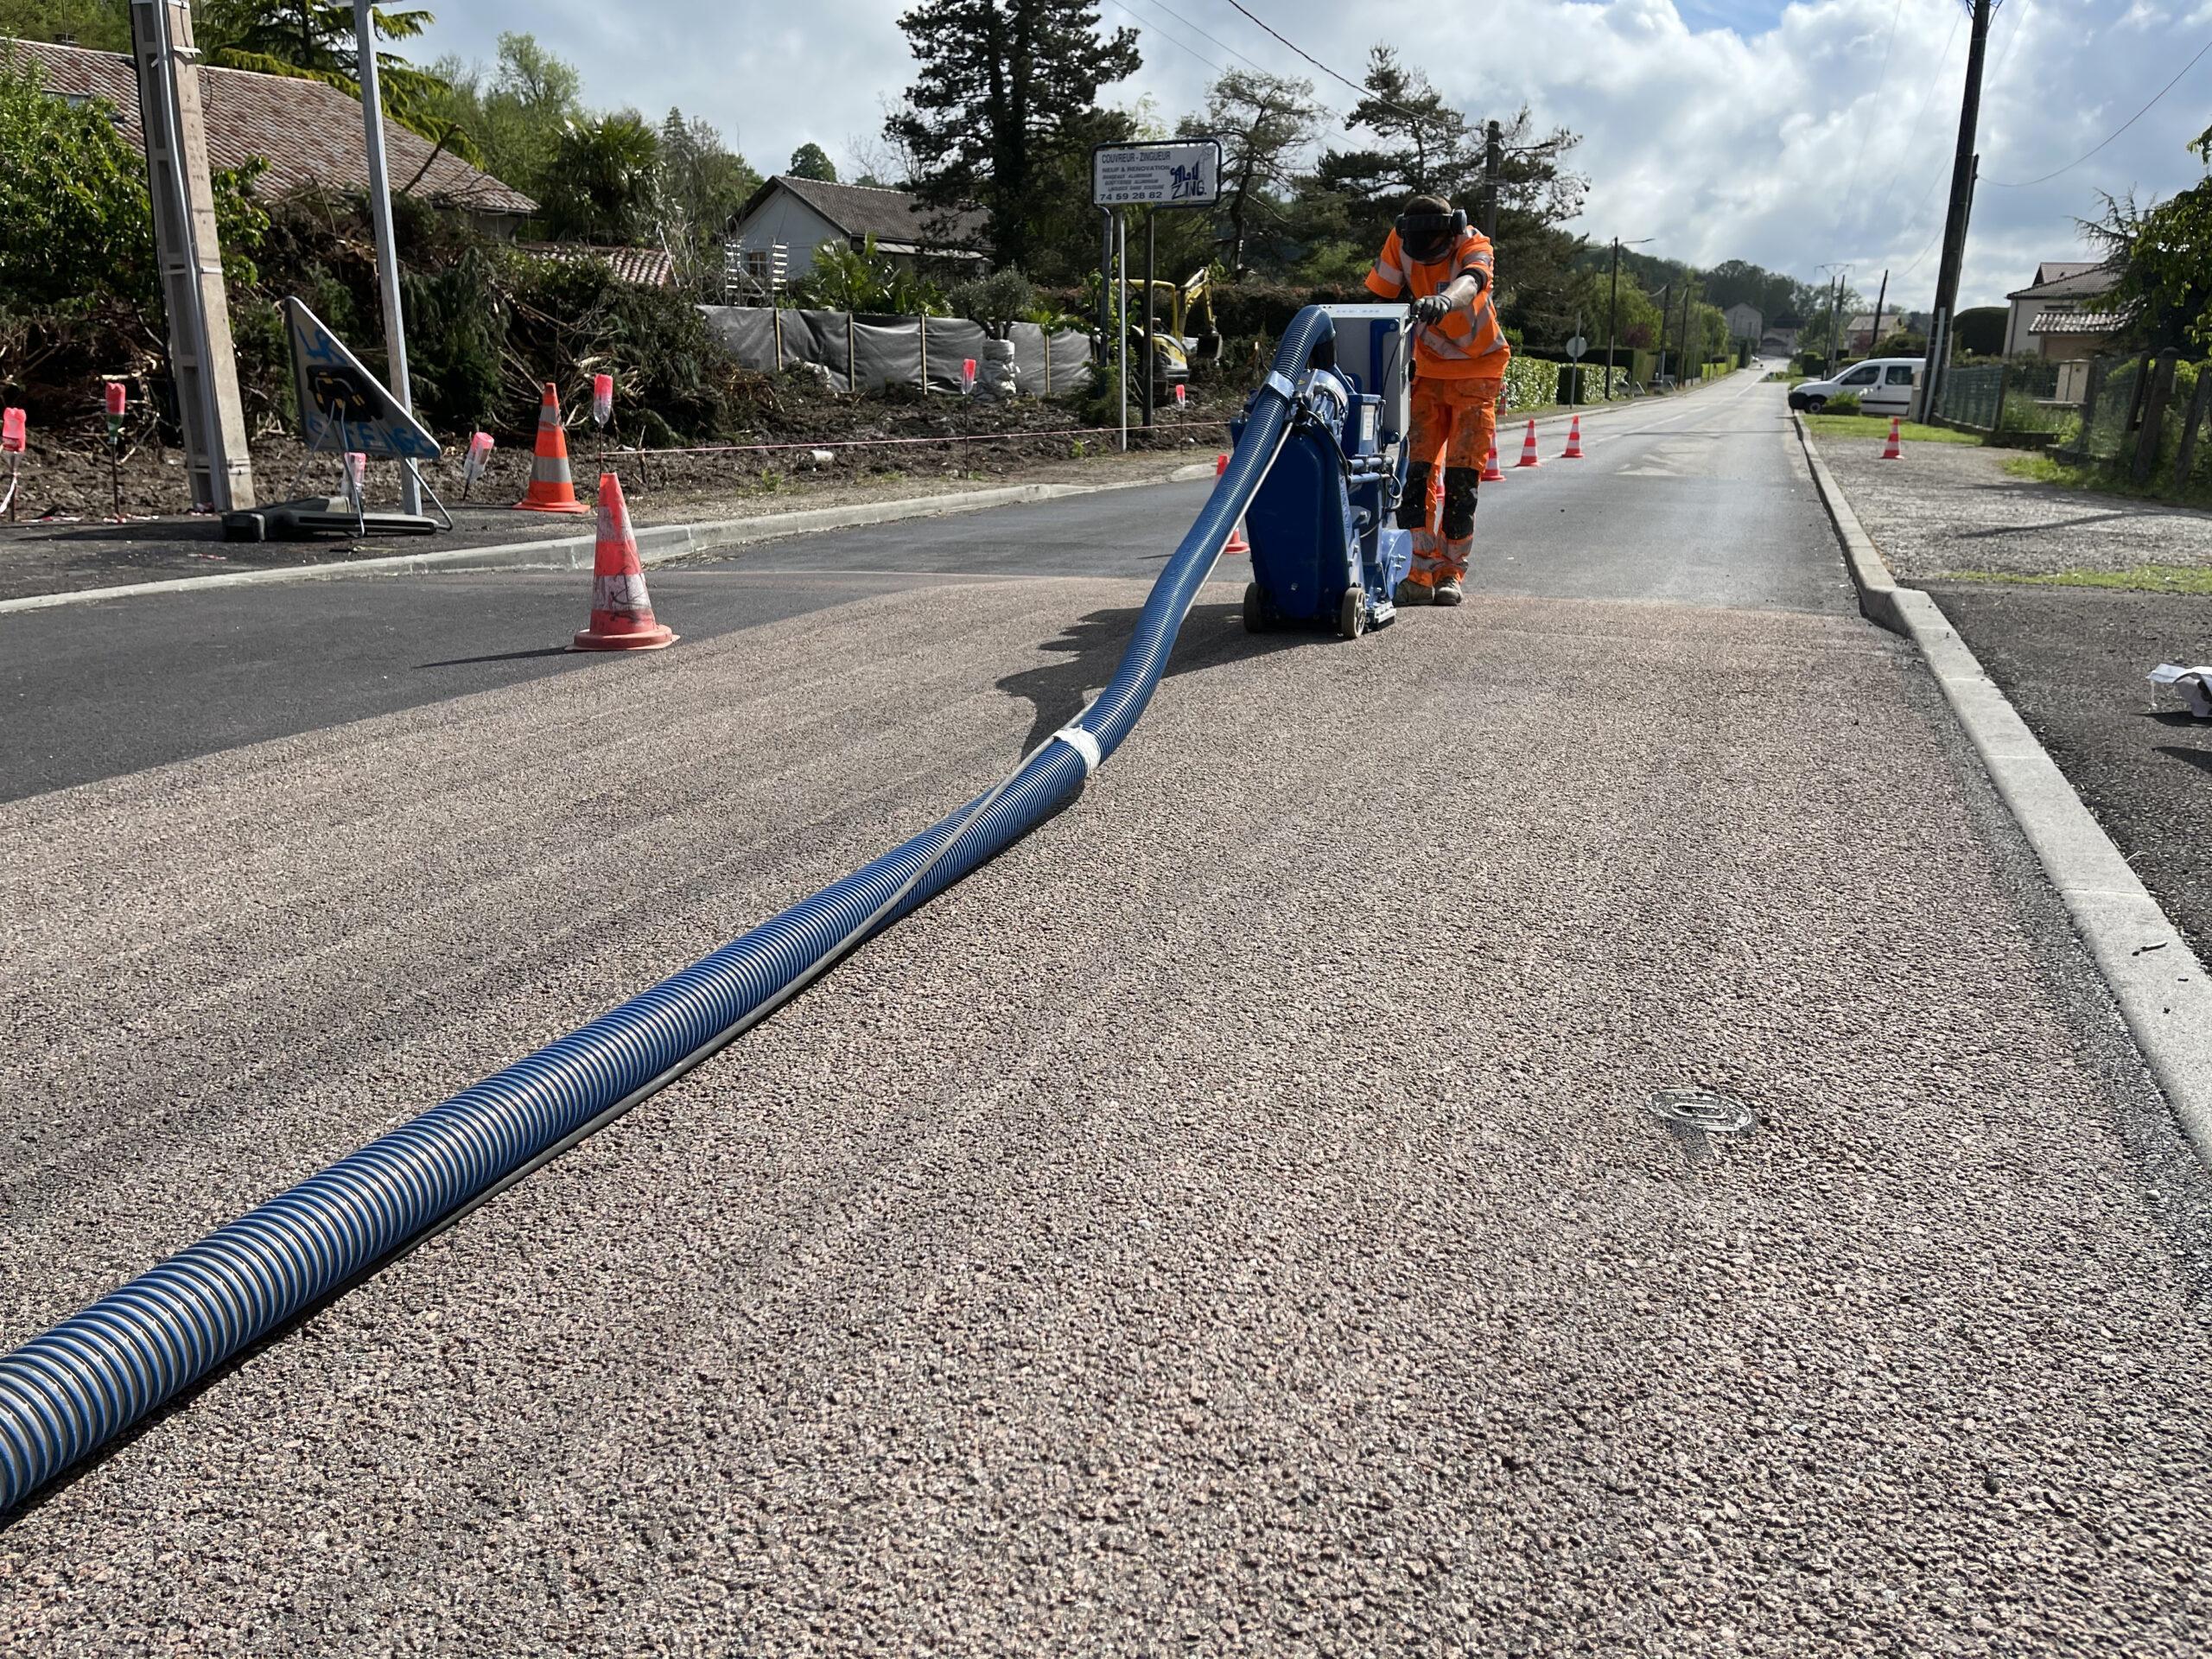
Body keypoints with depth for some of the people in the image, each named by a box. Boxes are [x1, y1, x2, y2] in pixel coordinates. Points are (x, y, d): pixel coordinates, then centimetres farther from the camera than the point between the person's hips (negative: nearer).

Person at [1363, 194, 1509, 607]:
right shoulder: (1400, 242, -10)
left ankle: (1451, 573, 4)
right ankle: (1423, 572, -3)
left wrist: (1444, 301, -64)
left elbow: (1471, 281, -42)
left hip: (1478, 373, -3)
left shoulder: (1473, 246, -20)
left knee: (1462, 476, -7)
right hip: (1430, 371, 3)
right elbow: (1380, 298, -5)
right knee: (1418, 469, -8)